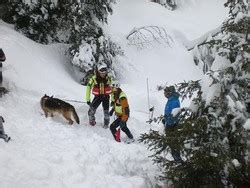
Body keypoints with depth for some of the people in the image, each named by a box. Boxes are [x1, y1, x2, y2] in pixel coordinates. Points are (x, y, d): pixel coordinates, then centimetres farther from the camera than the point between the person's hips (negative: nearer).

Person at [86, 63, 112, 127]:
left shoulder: (108, 78, -10)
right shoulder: (94, 78, -16)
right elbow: (88, 88, -9)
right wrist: (88, 99, -9)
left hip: (106, 96, 0)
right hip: (97, 96, 0)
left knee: (106, 112, -2)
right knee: (92, 109, -9)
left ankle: (106, 123, 26)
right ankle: (91, 120, 21)